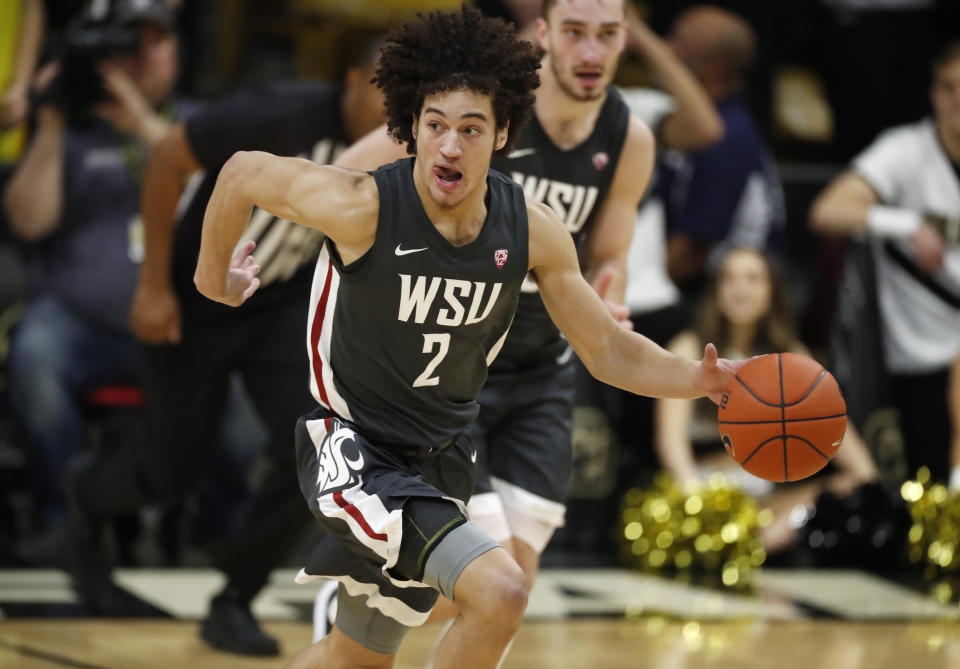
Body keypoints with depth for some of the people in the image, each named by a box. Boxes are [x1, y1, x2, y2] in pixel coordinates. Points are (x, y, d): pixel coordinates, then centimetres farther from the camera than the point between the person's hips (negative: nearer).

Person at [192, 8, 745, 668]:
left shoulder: (533, 229, -10)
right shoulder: (363, 206, -23)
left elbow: (609, 350, -1)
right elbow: (244, 174, -6)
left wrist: (699, 378, -18)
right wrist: (213, 274, 9)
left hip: (441, 460, 6)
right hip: (355, 452, -6)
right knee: (499, 590, -27)